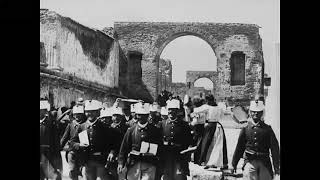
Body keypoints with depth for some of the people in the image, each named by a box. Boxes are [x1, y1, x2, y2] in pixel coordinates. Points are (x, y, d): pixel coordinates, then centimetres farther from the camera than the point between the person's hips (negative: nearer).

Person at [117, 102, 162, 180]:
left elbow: (159, 147, 9)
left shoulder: (155, 131, 7)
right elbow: (124, 147, 7)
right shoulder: (131, 130, 8)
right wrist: (121, 163, 0)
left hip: (149, 165, -1)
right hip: (133, 164, 1)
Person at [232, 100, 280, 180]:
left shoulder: (267, 129, 5)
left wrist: (276, 167, -2)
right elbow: (239, 147, 11)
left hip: (265, 162, 1)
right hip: (250, 161, -1)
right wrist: (234, 164, 15)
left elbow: (274, 148, 3)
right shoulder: (246, 129, 6)